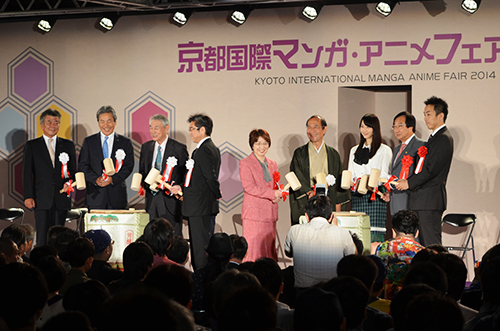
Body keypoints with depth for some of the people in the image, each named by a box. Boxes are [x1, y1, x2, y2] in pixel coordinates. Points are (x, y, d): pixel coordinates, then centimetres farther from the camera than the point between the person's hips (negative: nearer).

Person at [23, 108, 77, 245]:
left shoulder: (68, 145, 14)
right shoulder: (31, 146, 9)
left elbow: (73, 170, 14)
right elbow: (27, 173, 3)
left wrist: (69, 182, -8)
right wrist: (28, 196, -7)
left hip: (61, 197, 2)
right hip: (41, 198, -2)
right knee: (42, 237, -6)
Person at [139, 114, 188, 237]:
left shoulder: (179, 148, -4)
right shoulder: (146, 147, 12)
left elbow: (186, 174, -3)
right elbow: (142, 171, 16)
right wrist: (147, 184, -4)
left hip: (170, 200, -5)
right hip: (152, 199, 5)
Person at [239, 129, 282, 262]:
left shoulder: (272, 165, 18)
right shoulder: (245, 163, -2)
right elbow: (249, 187, -12)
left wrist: (278, 196, -2)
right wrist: (272, 194, -18)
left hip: (270, 213, 6)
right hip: (254, 213, -6)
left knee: (269, 249, 4)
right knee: (254, 249, -8)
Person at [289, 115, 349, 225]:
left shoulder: (333, 154, 13)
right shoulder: (299, 153, 7)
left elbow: (339, 180, 11)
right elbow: (296, 177, -4)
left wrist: (337, 207, 3)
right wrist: (309, 192, -21)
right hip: (305, 207, -1)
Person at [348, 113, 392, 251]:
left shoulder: (384, 150, 5)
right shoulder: (355, 151, 22)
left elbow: (384, 176, -2)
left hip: (375, 197, -5)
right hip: (357, 197, 5)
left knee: (374, 240, -13)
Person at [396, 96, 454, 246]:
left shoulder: (444, 138, -12)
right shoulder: (435, 137, 21)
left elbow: (432, 169, -18)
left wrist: (409, 183, -12)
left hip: (430, 200, -10)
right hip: (422, 200, 10)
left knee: (431, 244, -10)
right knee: (423, 244, 9)